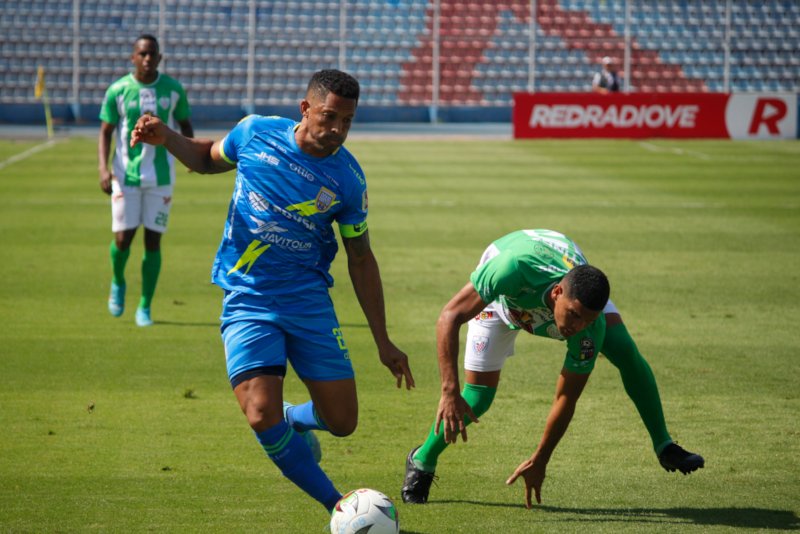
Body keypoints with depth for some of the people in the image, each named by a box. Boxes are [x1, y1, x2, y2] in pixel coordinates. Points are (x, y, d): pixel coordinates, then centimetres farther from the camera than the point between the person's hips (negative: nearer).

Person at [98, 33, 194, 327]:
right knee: (123, 239, -5)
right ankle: (118, 283, 28)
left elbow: (185, 124, 12)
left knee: (153, 241, 0)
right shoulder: (117, 91, -4)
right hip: (126, 175, -1)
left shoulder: (173, 89, 1)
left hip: (161, 178, 1)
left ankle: (145, 307, 11)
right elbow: (106, 132, -1)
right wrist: (103, 167, -15)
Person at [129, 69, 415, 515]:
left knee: (342, 422, -1)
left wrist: (384, 342, 6)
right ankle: (338, 507, -2)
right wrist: (167, 138, -4)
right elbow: (208, 158, 17)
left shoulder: (349, 180, -5)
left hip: (309, 300, 1)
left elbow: (361, 259, 5)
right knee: (263, 416, -18)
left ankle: (292, 421, 35)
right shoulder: (256, 132, -5)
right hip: (248, 300, -1)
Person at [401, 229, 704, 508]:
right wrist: (449, 392, -48)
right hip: (502, 296, -2)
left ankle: (663, 446, -2)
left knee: (625, 352, -18)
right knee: (476, 399, -11)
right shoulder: (516, 268, -50)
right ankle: (422, 461, 17)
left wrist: (540, 461, -18)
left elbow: (566, 399, -25)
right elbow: (450, 317, -42)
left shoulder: (590, 327, -39)